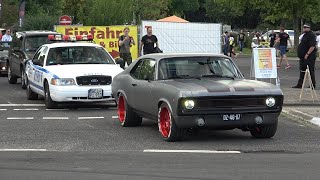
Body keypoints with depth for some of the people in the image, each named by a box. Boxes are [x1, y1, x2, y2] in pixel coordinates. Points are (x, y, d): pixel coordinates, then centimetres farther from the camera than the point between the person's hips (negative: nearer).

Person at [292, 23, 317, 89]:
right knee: (302, 71, 12)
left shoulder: (311, 35, -15)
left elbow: (312, 46, -23)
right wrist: (301, 55, 19)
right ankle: (300, 84, 18)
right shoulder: (305, 35, 16)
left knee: (311, 71, -4)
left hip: (309, 57, -10)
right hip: (303, 56, 10)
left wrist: (307, 54, -25)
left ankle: (313, 85, 2)